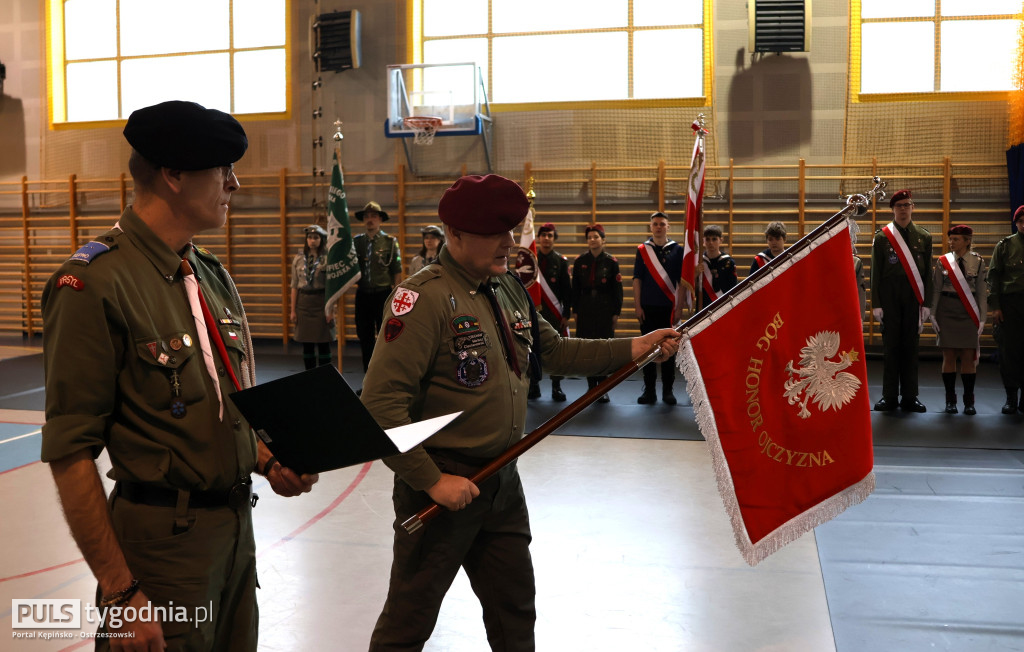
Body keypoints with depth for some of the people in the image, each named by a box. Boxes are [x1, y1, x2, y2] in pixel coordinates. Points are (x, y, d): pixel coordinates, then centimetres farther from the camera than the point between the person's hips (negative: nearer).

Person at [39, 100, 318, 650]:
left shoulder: (212, 275, 10)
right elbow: (70, 454, -17)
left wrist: (268, 464, 2)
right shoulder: (95, 283, -16)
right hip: (162, 538, -8)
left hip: (236, 524, 8)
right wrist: (121, 593, -18)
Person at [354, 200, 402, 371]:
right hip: (362, 294, 4)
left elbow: (397, 272, -3)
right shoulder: (357, 241, 8)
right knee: (364, 336, 9)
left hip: (383, 294, -3)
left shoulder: (390, 242, -1)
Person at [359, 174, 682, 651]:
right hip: (442, 484, -7)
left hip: (503, 481, 7)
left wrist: (633, 348, 4)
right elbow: (381, 404, -23)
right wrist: (432, 481, -22)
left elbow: (555, 350, 14)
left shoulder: (510, 290, 8)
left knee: (515, 613, 20)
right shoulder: (424, 297, -19)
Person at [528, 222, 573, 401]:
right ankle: (534, 385, 12)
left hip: (555, 312, -1)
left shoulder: (561, 261, 4)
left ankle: (556, 386, 9)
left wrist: (566, 314, -3)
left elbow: (567, 289, 2)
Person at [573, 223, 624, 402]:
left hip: (605, 308, -2)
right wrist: (575, 311, 4)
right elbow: (575, 287, 7)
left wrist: (616, 313, -2)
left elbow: (617, 289, 1)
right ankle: (591, 386, 12)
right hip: (585, 308, 2)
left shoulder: (611, 261, 0)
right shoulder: (580, 261, 4)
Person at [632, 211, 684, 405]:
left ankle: (668, 390, 11)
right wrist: (637, 306, -3)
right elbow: (637, 279, 4)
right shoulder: (642, 250, 6)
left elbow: (681, 281, 5)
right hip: (648, 308, 0)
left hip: (669, 307, 0)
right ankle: (649, 390, 9)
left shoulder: (677, 250, 5)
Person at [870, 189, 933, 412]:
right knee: (890, 346, 1)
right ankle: (889, 397, 8)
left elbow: (928, 272, 8)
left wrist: (926, 303, 1)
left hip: (913, 297, 2)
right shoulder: (882, 236, 3)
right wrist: (876, 303, -5)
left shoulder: (924, 236, 9)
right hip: (889, 297, -1)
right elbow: (875, 272, 1)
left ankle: (909, 397, 12)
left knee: (911, 347, 5)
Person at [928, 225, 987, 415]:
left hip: (968, 312, 0)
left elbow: (981, 292, 4)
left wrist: (982, 318, 1)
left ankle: (969, 402, 9)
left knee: (968, 357, 0)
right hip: (946, 311, 0)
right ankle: (950, 401, 9)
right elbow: (936, 290, 6)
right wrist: (933, 315, 1)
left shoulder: (978, 262, 3)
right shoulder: (942, 261, 4)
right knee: (949, 356, 1)